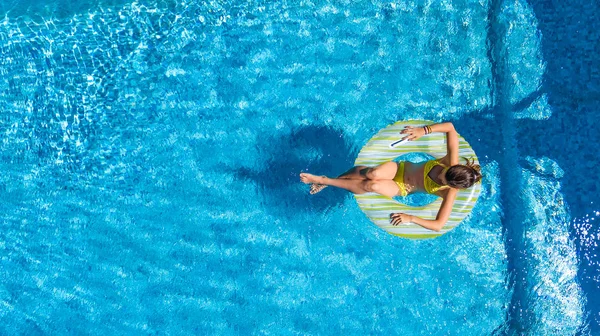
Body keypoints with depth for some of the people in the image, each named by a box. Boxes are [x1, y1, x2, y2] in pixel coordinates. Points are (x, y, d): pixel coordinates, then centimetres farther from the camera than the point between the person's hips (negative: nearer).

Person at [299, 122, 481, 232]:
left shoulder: (450, 192, -25)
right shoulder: (451, 162, -21)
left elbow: (439, 225, -27)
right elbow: (449, 127, -21)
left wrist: (411, 218, -30)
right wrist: (423, 130, -34)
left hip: (401, 189, -2)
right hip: (400, 168, 2)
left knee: (371, 186, -34)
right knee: (374, 173, -35)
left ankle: (324, 181, -13)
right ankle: (333, 179, -8)